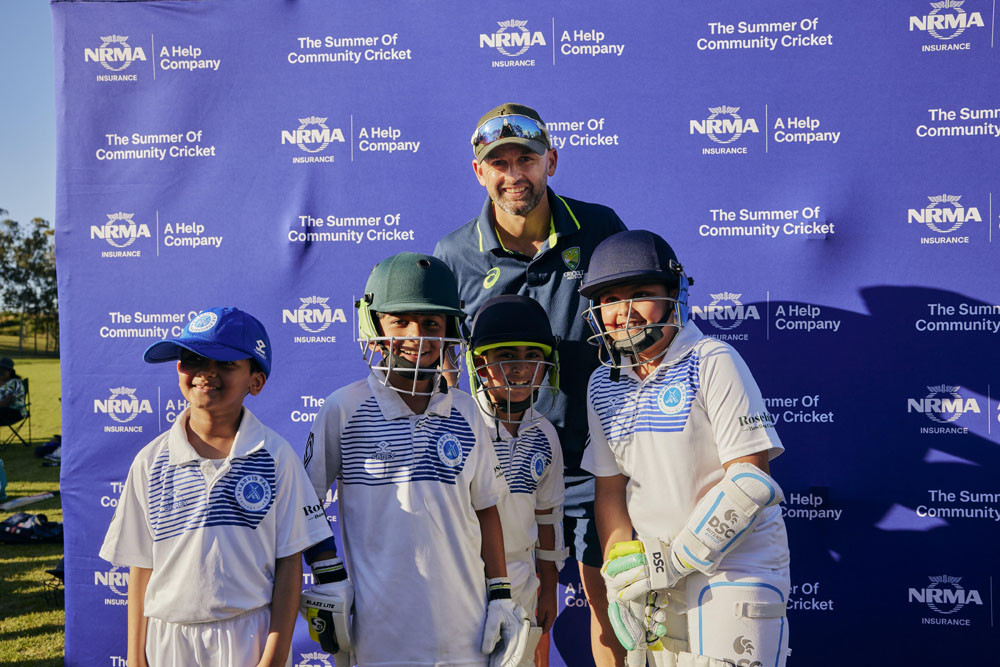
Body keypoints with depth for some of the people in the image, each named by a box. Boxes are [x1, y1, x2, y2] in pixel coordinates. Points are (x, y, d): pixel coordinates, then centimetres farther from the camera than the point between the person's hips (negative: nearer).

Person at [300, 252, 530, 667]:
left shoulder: (466, 415, 6)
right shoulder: (343, 411, -4)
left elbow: (485, 511, 12)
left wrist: (500, 595, 10)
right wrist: (328, 577, -4)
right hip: (375, 629, -3)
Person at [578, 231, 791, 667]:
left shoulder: (713, 364, -13)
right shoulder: (604, 385, 5)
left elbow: (751, 480, -16)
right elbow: (610, 489, 9)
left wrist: (676, 561, -15)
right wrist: (620, 583, -1)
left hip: (734, 562, -5)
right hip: (658, 565, 5)